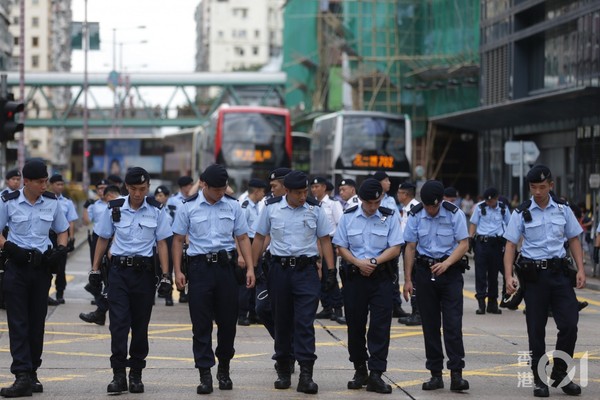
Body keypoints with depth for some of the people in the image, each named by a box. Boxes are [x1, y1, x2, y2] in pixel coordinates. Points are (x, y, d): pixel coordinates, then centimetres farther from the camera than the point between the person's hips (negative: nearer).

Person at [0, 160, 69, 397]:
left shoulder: (52, 203, 4)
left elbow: (62, 231, 15)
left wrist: (61, 249, -4)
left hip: (42, 266, 3)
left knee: (37, 322, 7)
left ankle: (31, 373, 17)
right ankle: (23, 376, -11)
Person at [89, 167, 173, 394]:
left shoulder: (156, 211, 0)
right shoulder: (114, 209, 2)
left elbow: (161, 244, 2)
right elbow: (102, 239, 11)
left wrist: (165, 276, -4)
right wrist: (95, 269, 8)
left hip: (144, 271, 0)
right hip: (119, 270, 0)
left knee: (140, 324, 6)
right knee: (118, 322, -9)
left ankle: (136, 374, 16)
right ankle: (118, 375, -9)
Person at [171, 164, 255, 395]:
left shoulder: (233, 206, 5)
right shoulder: (188, 207, -1)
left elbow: (243, 238, 8)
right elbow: (178, 239, 3)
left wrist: (250, 268, 0)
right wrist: (177, 271, -4)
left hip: (227, 266, 2)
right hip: (200, 266, -2)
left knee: (228, 321, 7)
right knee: (201, 323, -2)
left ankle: (224, 370, 25)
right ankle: (205, 375, 1)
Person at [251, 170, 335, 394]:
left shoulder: (315, 209, 1)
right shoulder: (271, 208, 1)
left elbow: (325, 241, 7)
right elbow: (259, 238, 9)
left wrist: (331, 271, 1)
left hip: (306, 269, -1)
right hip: (279, 269, 1)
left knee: (305, 323, -8)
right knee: (282, 323, 9)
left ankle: (306, 375, -10)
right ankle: (283, 371, 20)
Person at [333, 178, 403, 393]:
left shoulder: (390, 217, 0)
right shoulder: (348, 217, 3)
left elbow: (395, 248, -2)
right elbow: (341, 247, 4)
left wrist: (374, 261, -15)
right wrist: (358, 262, -13)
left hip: (381, 278, -1)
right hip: (354, 276, 2)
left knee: (380, 326, -6)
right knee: (355, 325, 7)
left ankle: (375, 374, -5)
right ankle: (360, 370, 21)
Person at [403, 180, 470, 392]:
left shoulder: (454, 214, -8)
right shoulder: (415, 215, -2)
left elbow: (463, 243, -9)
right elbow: (410, 247, 3)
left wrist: (446, 263, -23)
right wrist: (408, 280, 1)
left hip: (450, 272, -3)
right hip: (425, 270, 3)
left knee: (453, 323, -11)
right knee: (430, 325, 5)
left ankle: (456, 374, -11)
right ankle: (435, 374, 11)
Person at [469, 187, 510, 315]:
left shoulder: (503, 208, 5)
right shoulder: (480, 207, 1)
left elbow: (509, 225, 14)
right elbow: (473, 224, 7)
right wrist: (470, 239, -3)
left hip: (497, 243, 2)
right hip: (481, 242, -1)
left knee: (494, 273, 9)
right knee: (480, 272, -5)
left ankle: (492, 303, 17)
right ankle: (481, 303, -4)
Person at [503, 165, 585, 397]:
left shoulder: (562, 209, 4)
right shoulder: (522, 213, -2)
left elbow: (574, 240, 10)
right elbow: (510, 245, -2)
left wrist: (580, 269, -1)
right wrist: (508, 276, -14)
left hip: (560, 272, 2)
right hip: (534, 274, -2)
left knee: (569, 324, -5)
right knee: (536, 330, 3)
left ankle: (560, 373, 12)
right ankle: (538, 379, 14)